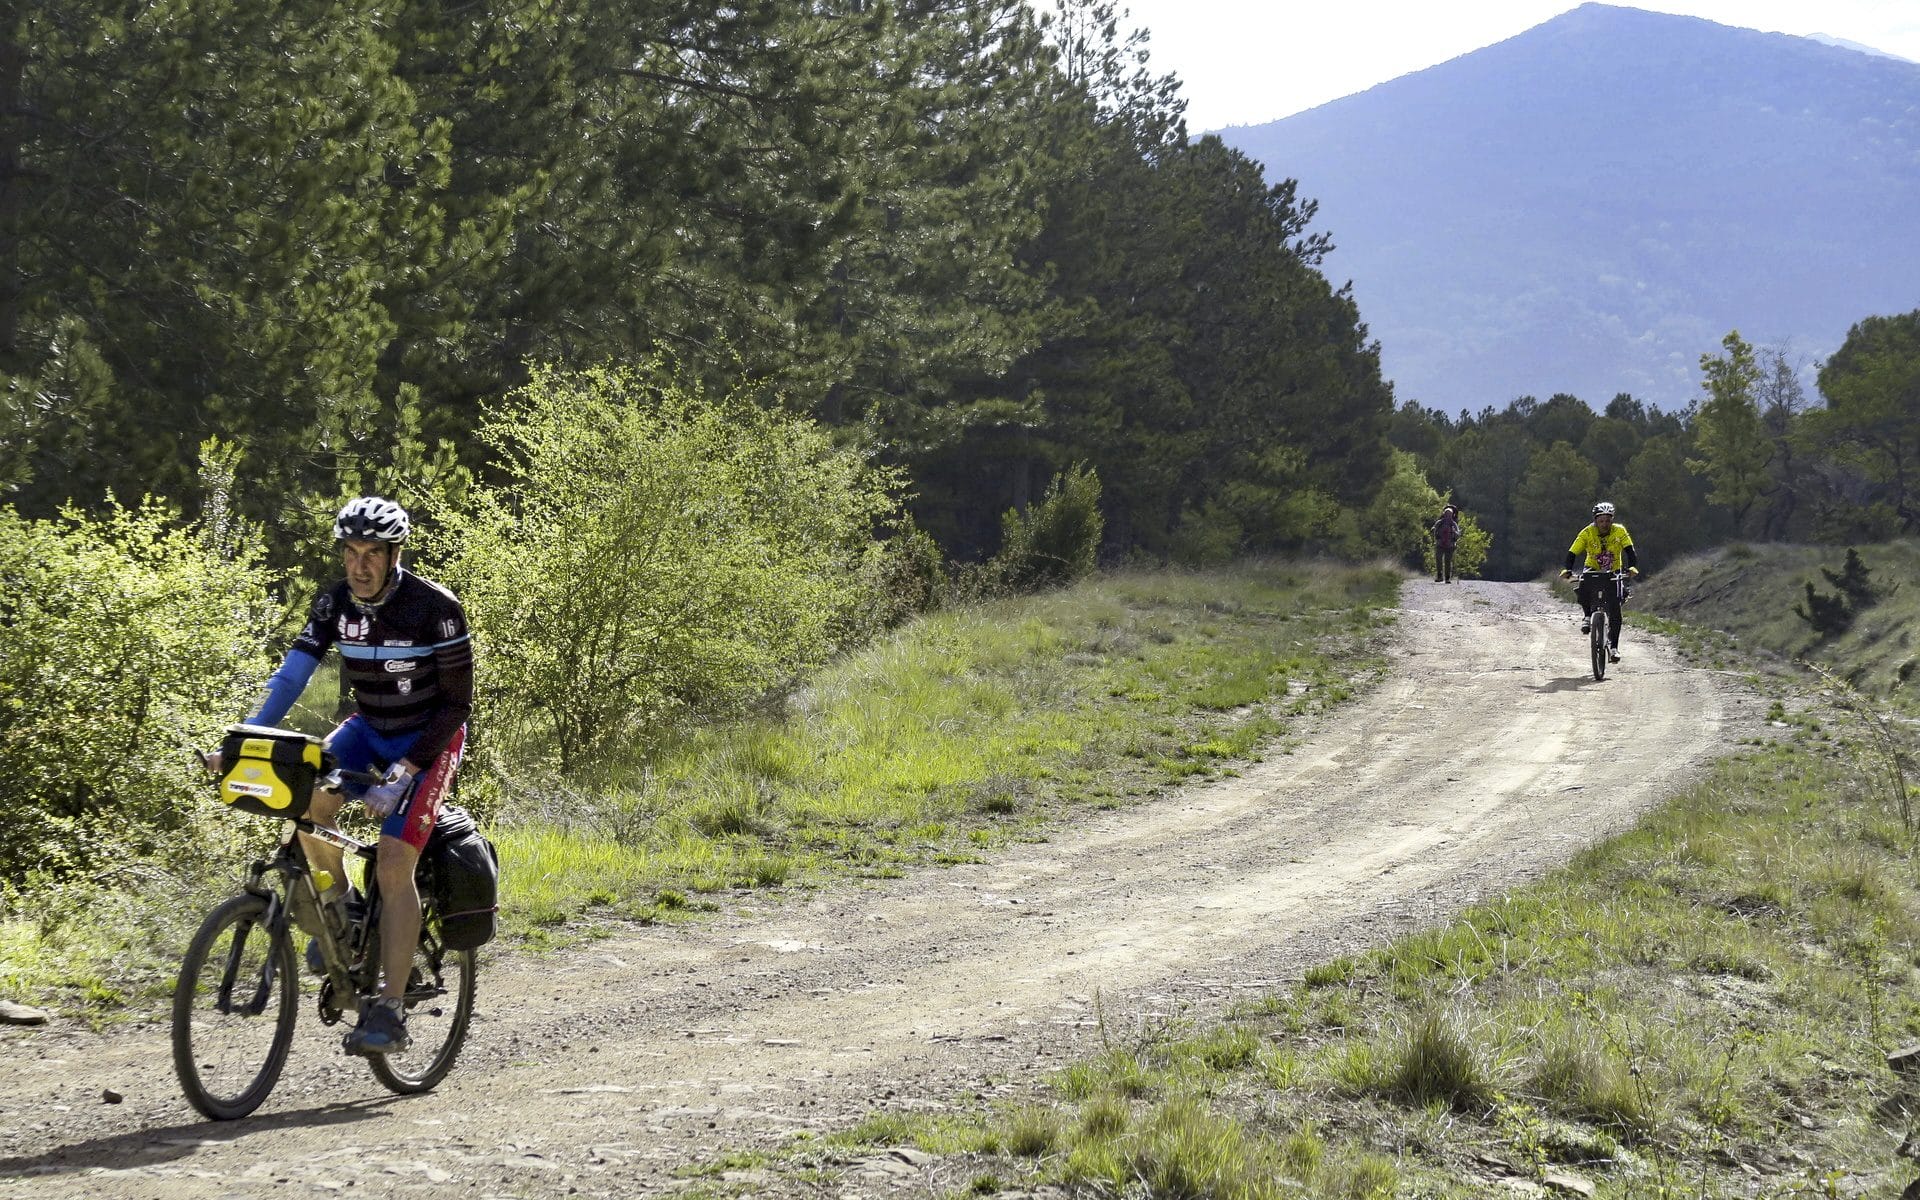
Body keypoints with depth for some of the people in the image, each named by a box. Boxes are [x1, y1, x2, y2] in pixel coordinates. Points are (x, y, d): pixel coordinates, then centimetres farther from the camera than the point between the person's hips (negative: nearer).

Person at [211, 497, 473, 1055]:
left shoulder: (434, 608, -23)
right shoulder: (334, 604, -10)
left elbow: (458, 704, -20)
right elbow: (292, 674, -16)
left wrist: (404, 772, -29)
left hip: (429, 738, -5)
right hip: (370, 728, 5)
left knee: (393, 865, -20)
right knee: (308, 797, -24)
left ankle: (390, 1011, -16)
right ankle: (338, 905, 2)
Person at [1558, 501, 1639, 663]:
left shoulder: (1619, 531, -17)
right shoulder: (1587, 533, -18)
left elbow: (1630, 551, -24)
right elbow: (1572, 553, -22)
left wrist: (1632, 567, -44)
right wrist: (1567, 570, -41)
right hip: (1593, 570, 0)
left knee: (1614, 611, -13)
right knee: (1583, 586, -35)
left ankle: (1614, 647, -3)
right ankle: (1587, 616, -7)